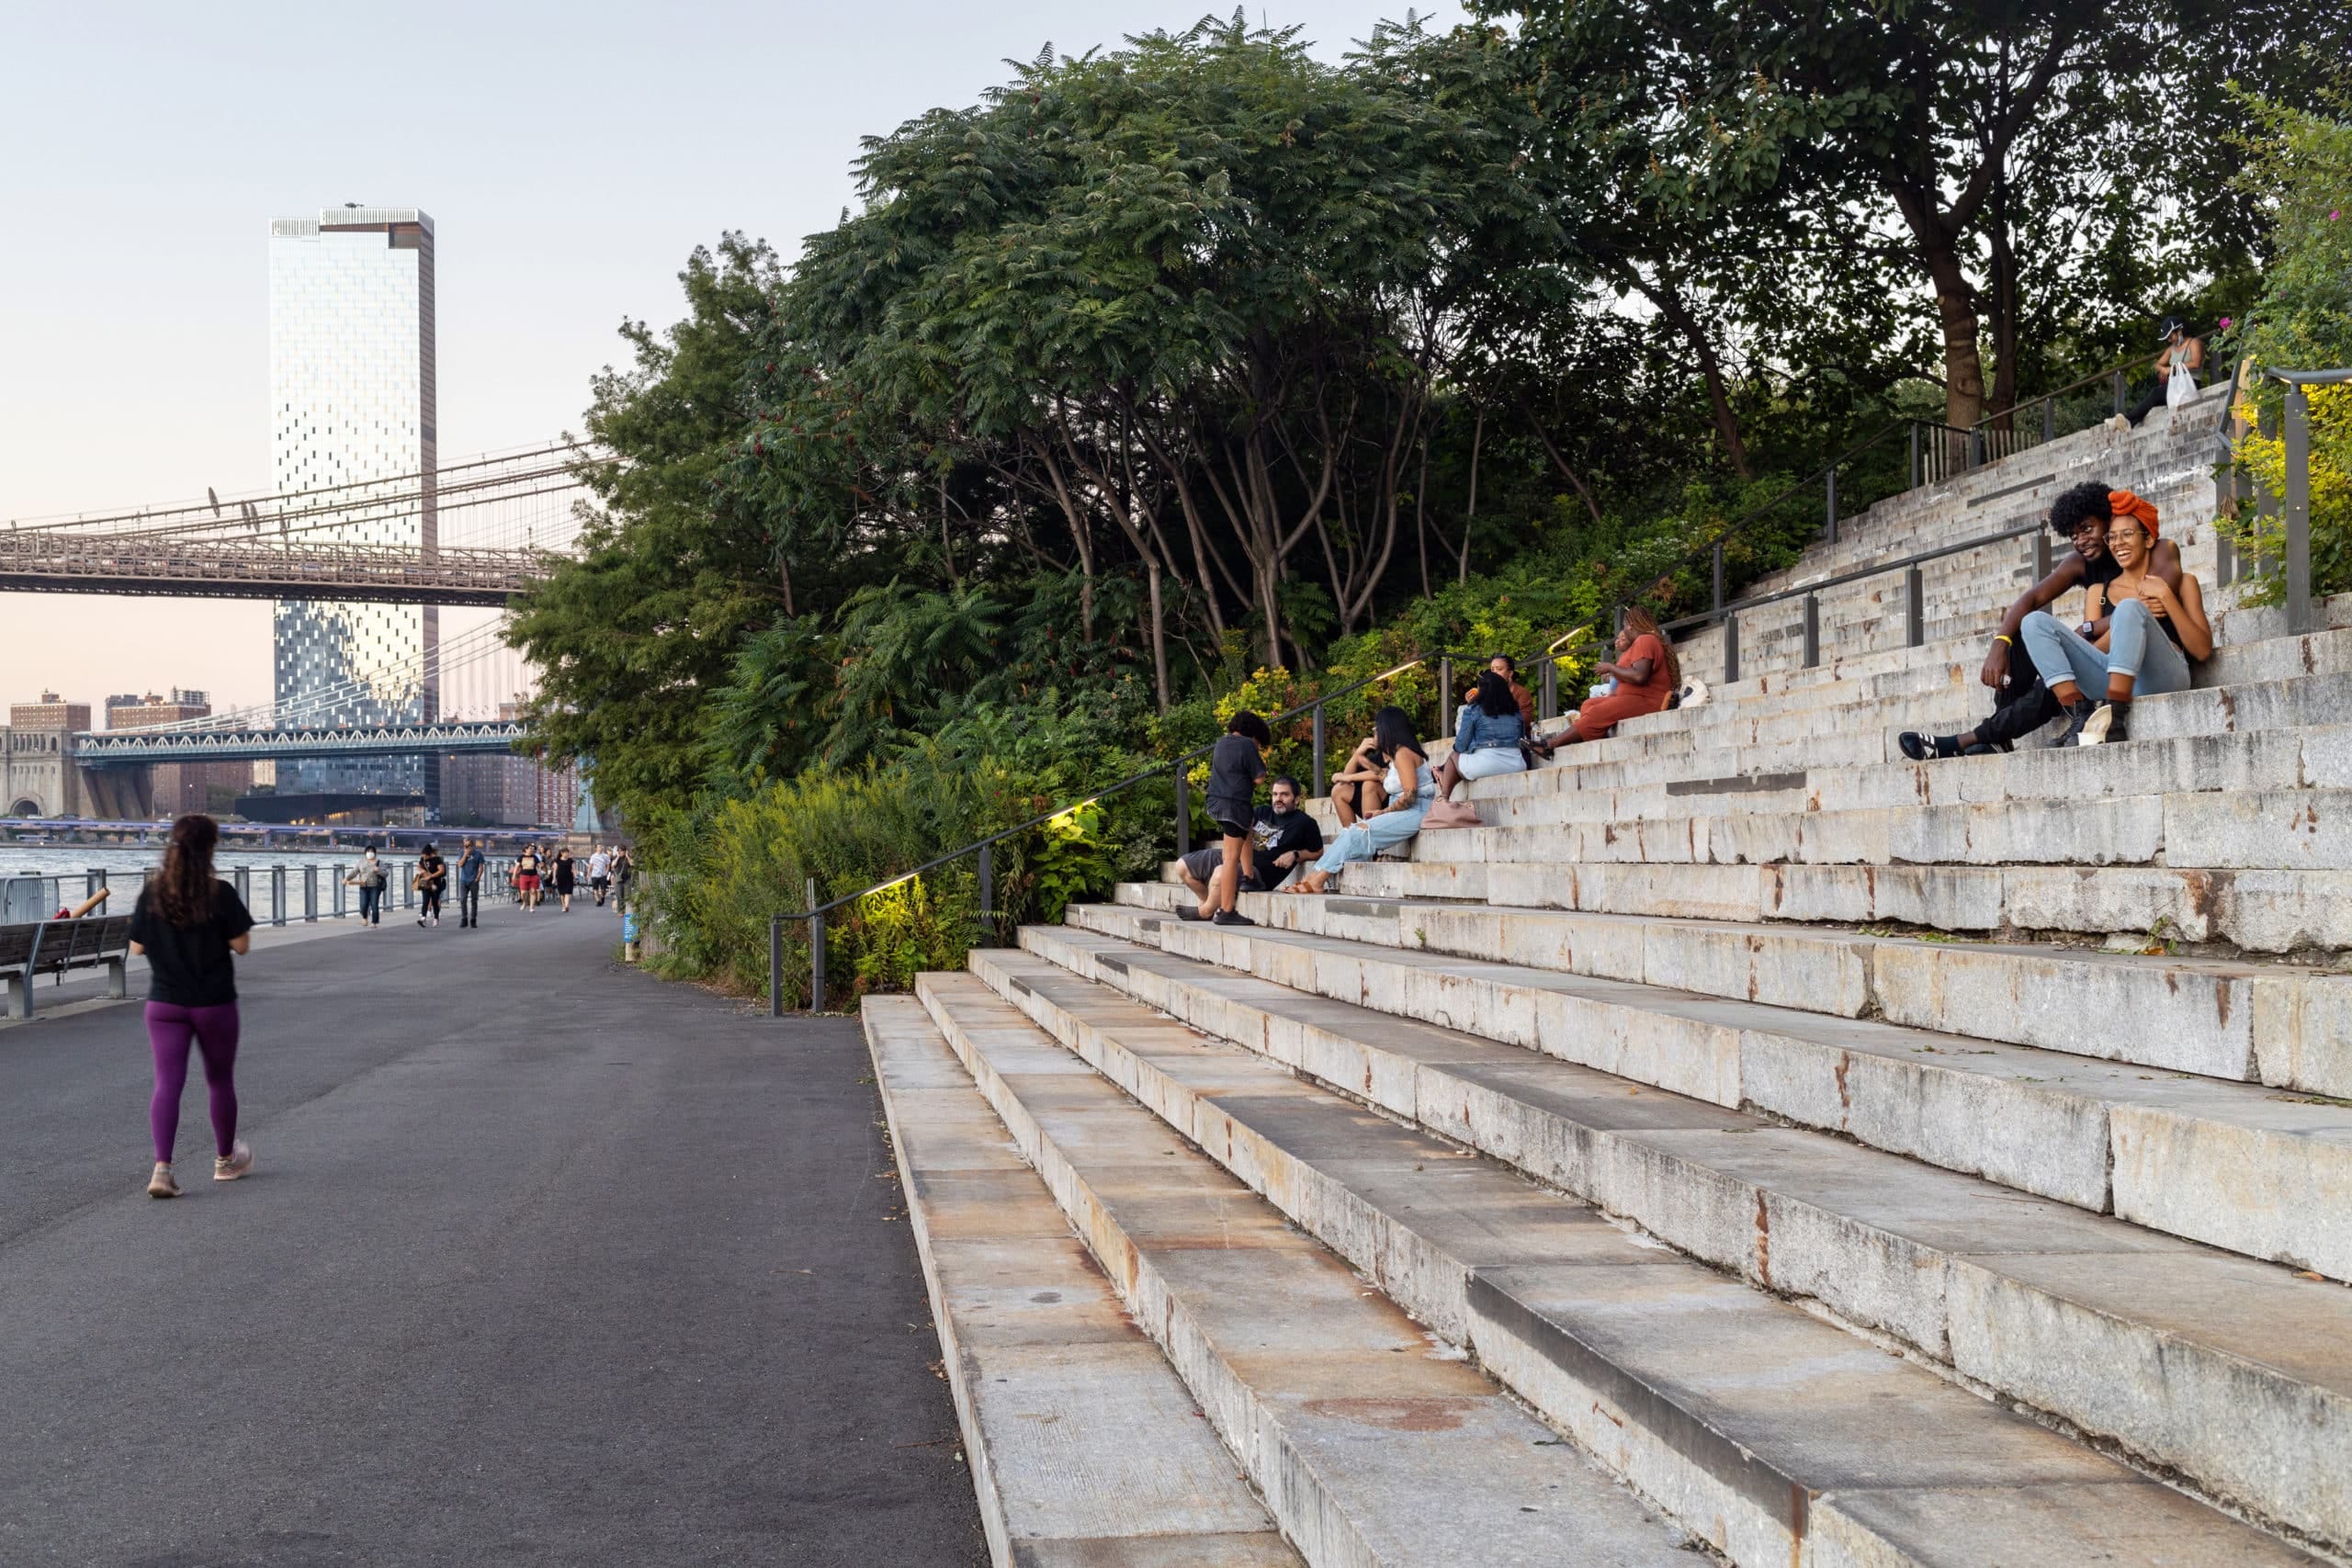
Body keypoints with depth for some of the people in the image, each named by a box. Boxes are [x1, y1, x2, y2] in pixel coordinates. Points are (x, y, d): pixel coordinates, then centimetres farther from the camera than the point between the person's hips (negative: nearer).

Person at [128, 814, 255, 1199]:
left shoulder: (152, 894, -4)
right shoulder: (221, 894, -13)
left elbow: (138, 946, 2)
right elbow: (241, 944, -10)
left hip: (164, 1003, 2)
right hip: (215, 1004, -2)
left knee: (167, 1083, 0)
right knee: (220, 1080, 16)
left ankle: (162, 1167, -16)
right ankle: (225, 1159, 32)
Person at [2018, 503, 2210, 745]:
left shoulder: (2180, 584, 18)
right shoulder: (2098, 593, 24)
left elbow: (2203, 650, 6)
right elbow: (2090, 655, 11)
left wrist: (2166, 595, 0)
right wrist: (2134, 616, -2)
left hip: (2162, 677, -3)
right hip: (2112, 679, 3)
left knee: (2128, 607, -30)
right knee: (2036, 622, -13)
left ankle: (2115, 720, -42)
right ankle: (2081, 717, -30)